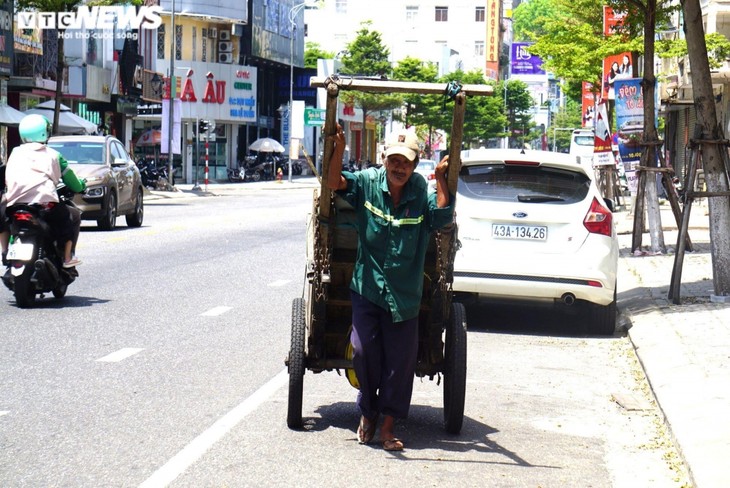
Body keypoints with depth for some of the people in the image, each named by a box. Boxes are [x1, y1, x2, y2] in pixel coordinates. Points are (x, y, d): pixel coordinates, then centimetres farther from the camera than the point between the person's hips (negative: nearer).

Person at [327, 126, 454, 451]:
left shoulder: (422, 192, -3)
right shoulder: (368, 182, -2)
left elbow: (442, 218, -16)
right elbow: (335, 183, -11)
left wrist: (441, 180, -19)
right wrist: (339, 149, -23)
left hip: (404, 293, 0)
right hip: (367, 287, 0)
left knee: (400, 358, 0)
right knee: (364, 349, -7)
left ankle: (388, 426, 12)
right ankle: (367, 412, 19)